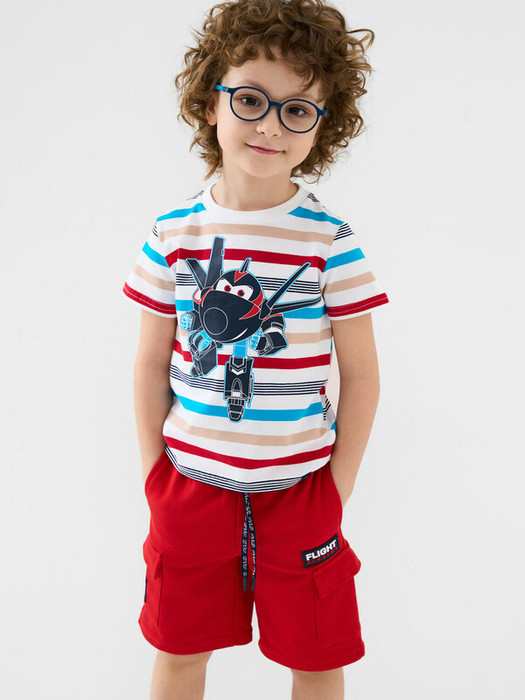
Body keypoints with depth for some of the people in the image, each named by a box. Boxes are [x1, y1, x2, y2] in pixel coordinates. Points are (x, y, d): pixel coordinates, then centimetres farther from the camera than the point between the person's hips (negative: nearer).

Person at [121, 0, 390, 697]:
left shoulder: (331, 240, -10)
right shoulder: (174, 233, -4)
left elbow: (361, 373, -4)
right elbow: (152, 361, 4)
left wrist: (338, 487, -4)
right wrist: (154, 470, 4)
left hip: (299, 489, -1)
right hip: (189, 483, 2)